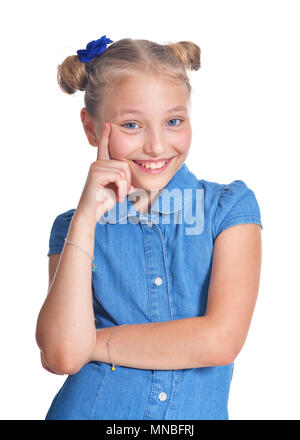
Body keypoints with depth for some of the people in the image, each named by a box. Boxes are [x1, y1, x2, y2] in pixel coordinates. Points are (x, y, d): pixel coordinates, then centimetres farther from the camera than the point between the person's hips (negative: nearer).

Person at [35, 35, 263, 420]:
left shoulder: (230, 205, -2)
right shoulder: (73, 226, 2)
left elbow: (222, 339, -12)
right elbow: (62, 355, -11)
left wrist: (94, 342, -8)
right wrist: (86, 217, -12)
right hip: (89, 409, 2)